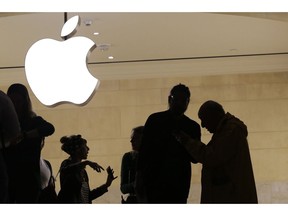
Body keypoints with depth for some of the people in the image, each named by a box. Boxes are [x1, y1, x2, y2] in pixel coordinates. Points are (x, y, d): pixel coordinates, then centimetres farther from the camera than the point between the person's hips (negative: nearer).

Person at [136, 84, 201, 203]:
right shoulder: (155, 120, 4)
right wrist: (139, 178, -5)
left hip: (179, 185, 2)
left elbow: (195, 157, 9)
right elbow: (144, 149, 2)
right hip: (154, 181, -2)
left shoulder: (192, 127, 10)